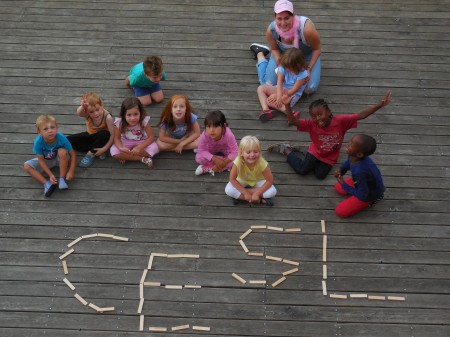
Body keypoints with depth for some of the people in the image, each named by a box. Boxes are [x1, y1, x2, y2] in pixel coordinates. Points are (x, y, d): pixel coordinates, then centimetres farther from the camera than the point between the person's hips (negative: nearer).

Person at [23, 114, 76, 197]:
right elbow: (41, 160, -21)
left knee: (62, 151, -34)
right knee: (26, 166, -17)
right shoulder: (38, 142, -30)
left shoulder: (62, 138, -31)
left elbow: (72, 154, -21)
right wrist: (50, 175, -31)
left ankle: (62, 179, -20)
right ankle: (47, 183, -24)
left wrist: (71, 172, -29)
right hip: (46, 161, 1)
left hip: (60, 159, -1)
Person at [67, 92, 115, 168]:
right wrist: (82, 107, -73)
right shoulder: (86, 114, -24)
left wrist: (105, 148, -34)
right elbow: (78, 113, -49)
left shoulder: (107, 117, -31)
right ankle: (95, 151, -14)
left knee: (105, 134, -39)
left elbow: (112, 135, -28)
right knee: (68, 140, -12)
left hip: (101, 138, -4)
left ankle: (91, 154, -19)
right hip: (90, 136, 4)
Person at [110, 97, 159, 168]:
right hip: (126, 144, 1)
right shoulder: (120, 123, -24)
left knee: (154, 148, -31)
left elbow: (151, 137, -23)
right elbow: (117, 138, -14)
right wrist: (121, 148, -37)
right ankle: (143, 159, -18)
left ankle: (126, 157, -16)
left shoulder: (144, 121, -28)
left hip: (142, 143, -1)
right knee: (114, 151, -27)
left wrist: (139, 147, -34)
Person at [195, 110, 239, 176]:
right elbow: (201, 151, -27)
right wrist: (215, 159, -39)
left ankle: (208, 168, -20)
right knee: (198, 158, -24)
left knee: (233, 160, -28)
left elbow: (234, 152, -31)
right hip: (210, 151, 1)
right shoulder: (204, 135, -36)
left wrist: (224, 162, -38)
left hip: (225, 150, -1)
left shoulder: (228, 135, -40)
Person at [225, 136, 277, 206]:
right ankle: (260, 200, -20)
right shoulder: (238, 162, -34)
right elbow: (232, 179, -24)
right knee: (228, 190, -28)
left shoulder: (262, 163, -34)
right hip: (242, 181, 0)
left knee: (272, 192, -25)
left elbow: (270, 180, -24)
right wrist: (245, 193, -26)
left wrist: (257, 193, -29)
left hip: (258, 181, 0)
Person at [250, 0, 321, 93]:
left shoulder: (306, 29, -41)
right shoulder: (271, 30, -31)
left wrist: (309, 69, -24)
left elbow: (317, 49, -20)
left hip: (307, 55, -1)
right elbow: (274, 49, -8)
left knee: (310, 89, -10)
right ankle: (260, 53, 27)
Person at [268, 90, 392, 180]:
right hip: (316, 151, -1)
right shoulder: (311, 124, -28)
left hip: (330, 157, 1)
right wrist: (287, 106, -54)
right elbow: (293, 121, -36)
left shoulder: (341, 121, -30)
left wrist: (381, 104, -41)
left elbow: (361, 115, -32)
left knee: (320, 175, -10)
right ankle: (287, 149, 18)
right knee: (302, 170, -7)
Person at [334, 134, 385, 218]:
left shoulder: (359, 171, -43)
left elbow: (363, 195, -28)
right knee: (337, 188, 21)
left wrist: (344, 185, -18)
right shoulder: (353, 154, -23)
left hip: (370, 193, -7)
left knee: (340, 212, -4)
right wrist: (340, 170, -14)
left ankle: (371, 200, 5)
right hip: (366, 181, 7)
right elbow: (348, 162, 6)